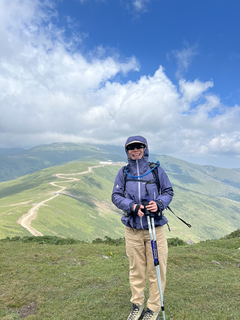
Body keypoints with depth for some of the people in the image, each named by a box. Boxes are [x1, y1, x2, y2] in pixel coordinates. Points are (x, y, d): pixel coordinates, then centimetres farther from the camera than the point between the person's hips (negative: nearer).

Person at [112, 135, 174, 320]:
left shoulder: (156, 170, 1)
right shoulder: (123, 172, 3)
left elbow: (168, 191, 4)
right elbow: (116, 196, 0)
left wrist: (159, 203, -16)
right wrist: (133, 206, -17)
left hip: (155, 228, -1)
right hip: (132, 230, 1)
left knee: (156, 269, 8)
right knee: (136, 270, 14)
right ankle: (137, 305, 36)